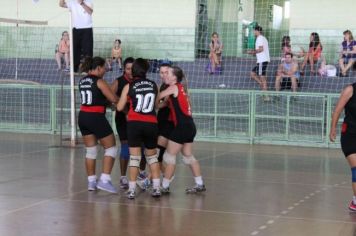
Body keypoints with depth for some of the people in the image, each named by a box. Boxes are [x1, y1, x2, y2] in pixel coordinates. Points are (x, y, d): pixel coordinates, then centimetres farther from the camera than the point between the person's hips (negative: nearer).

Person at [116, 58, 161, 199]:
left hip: (134, 124, -2)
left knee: (134, 157, 2)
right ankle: (156, 188, 13)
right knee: (152, 156, 17)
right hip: (151, 124, 2)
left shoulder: (129, 87, 0)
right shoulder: (154, 85, 6)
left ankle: (132, 190, 0)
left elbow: (120, 107, 4)